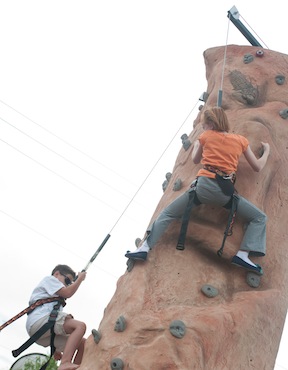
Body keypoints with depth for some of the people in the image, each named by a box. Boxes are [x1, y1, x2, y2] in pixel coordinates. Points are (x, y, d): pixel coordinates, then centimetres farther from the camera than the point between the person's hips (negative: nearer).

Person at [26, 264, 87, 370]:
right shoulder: (49, 279, 12)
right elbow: (67, 293, -5)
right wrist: (80, 278, 9)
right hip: (39, 320, -9)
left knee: (83, 343, 2)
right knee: (80, 326, -25)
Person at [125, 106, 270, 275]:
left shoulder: (206, 136, 11)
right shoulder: (241, 140, 13)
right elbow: (258, 167, 19)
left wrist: (196, 144, 48)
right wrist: (267, 150, 38)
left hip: (203, 185, 0)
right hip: (226, 192, 0)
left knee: (167, 214, 17)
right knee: (260, 218, 14)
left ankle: (145, 248, 9)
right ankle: (243, 254, -5)